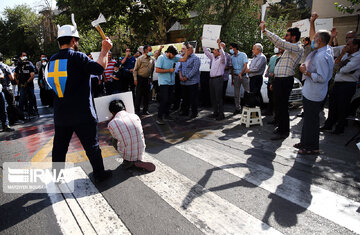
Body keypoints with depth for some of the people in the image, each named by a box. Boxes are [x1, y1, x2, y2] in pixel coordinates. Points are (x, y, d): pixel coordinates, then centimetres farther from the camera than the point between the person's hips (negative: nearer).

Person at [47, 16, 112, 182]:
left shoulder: (52, 60, 8)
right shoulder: (77, 57, -13)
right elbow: (100, 68, -19)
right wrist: (105, 50, -5)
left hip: (60, 114, 6)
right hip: (82, 113, -6)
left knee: (59, 146, 16)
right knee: (92, 145, 6)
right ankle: (99, 174, 18)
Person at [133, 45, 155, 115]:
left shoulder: (152, 59, 7)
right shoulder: (140, 58, -6)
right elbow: (135, 69, -6)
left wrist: (151, 78, 9)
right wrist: (135, 79, -10)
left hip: (148, 79, 5)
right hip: (140, 78, -4)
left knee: (147, 95, 8)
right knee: (139, 95, 0)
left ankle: (145, 110, 18)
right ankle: (137, 110, 10)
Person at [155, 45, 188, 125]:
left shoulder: (174, 58, 9)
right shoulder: (161, 58, -8)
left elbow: (184, 59, 10)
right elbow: (157, 70, -15)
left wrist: (186, 51, 1)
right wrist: (169, 70, -13)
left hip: (171, 83, 7)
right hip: (163, 83, -7)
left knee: (168, 100, 12)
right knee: (164, 100, -12)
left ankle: (166, 115, 23)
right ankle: (159, 118, -6)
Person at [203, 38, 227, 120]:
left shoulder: (221, 59, -3)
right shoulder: (213, 57, 18)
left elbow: (223, 54, -25)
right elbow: (206, 51, 23)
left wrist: (219, 45, -36)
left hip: (218, 79, -8)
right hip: (211, 79, 8)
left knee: (219, 97, -8)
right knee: (213, 97, 10)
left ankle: (221, 114, -3)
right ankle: (215, 112, 20)